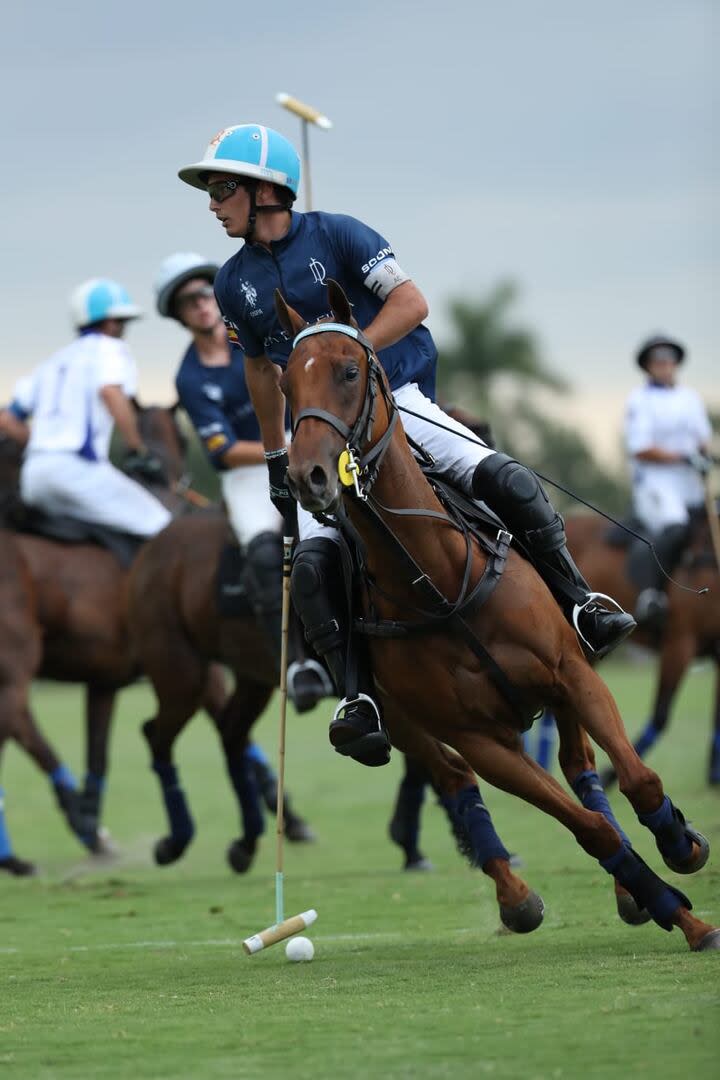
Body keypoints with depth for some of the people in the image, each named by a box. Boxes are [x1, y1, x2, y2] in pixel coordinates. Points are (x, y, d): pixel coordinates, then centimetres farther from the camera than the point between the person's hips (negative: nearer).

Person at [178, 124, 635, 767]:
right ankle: (360, 698, -24)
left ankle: (582, 610, -14)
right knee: (314, 565, -21)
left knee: (507, 483, -23)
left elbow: (411, 303, -13)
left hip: (398, 401, -3)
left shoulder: (336, 235, -6)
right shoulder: (235, 283, 7)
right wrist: (275, 459, 25)